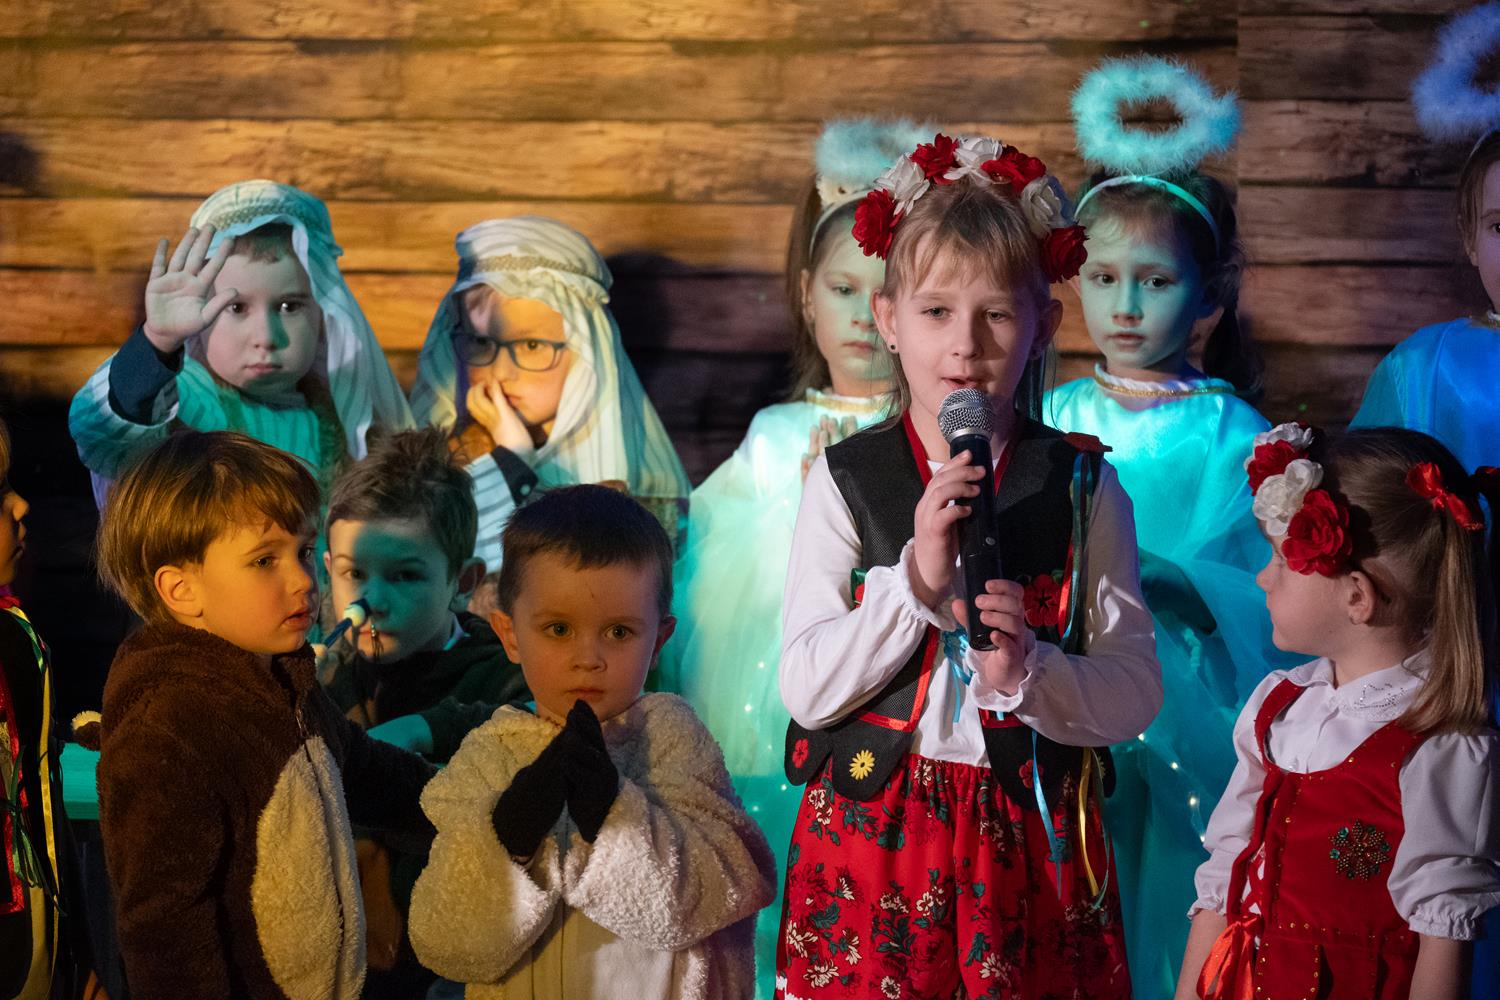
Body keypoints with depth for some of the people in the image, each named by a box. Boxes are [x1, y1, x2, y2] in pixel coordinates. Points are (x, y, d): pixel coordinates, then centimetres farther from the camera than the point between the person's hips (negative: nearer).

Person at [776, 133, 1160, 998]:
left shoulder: (1083, 487, 0)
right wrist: (917, 577, -19)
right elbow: (807, 691, -8)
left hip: (1029, 841, 0)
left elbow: (1136, 692, -3)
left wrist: (1029, 673, -22)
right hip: (872, 833, 0)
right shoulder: (844, 481, -1)